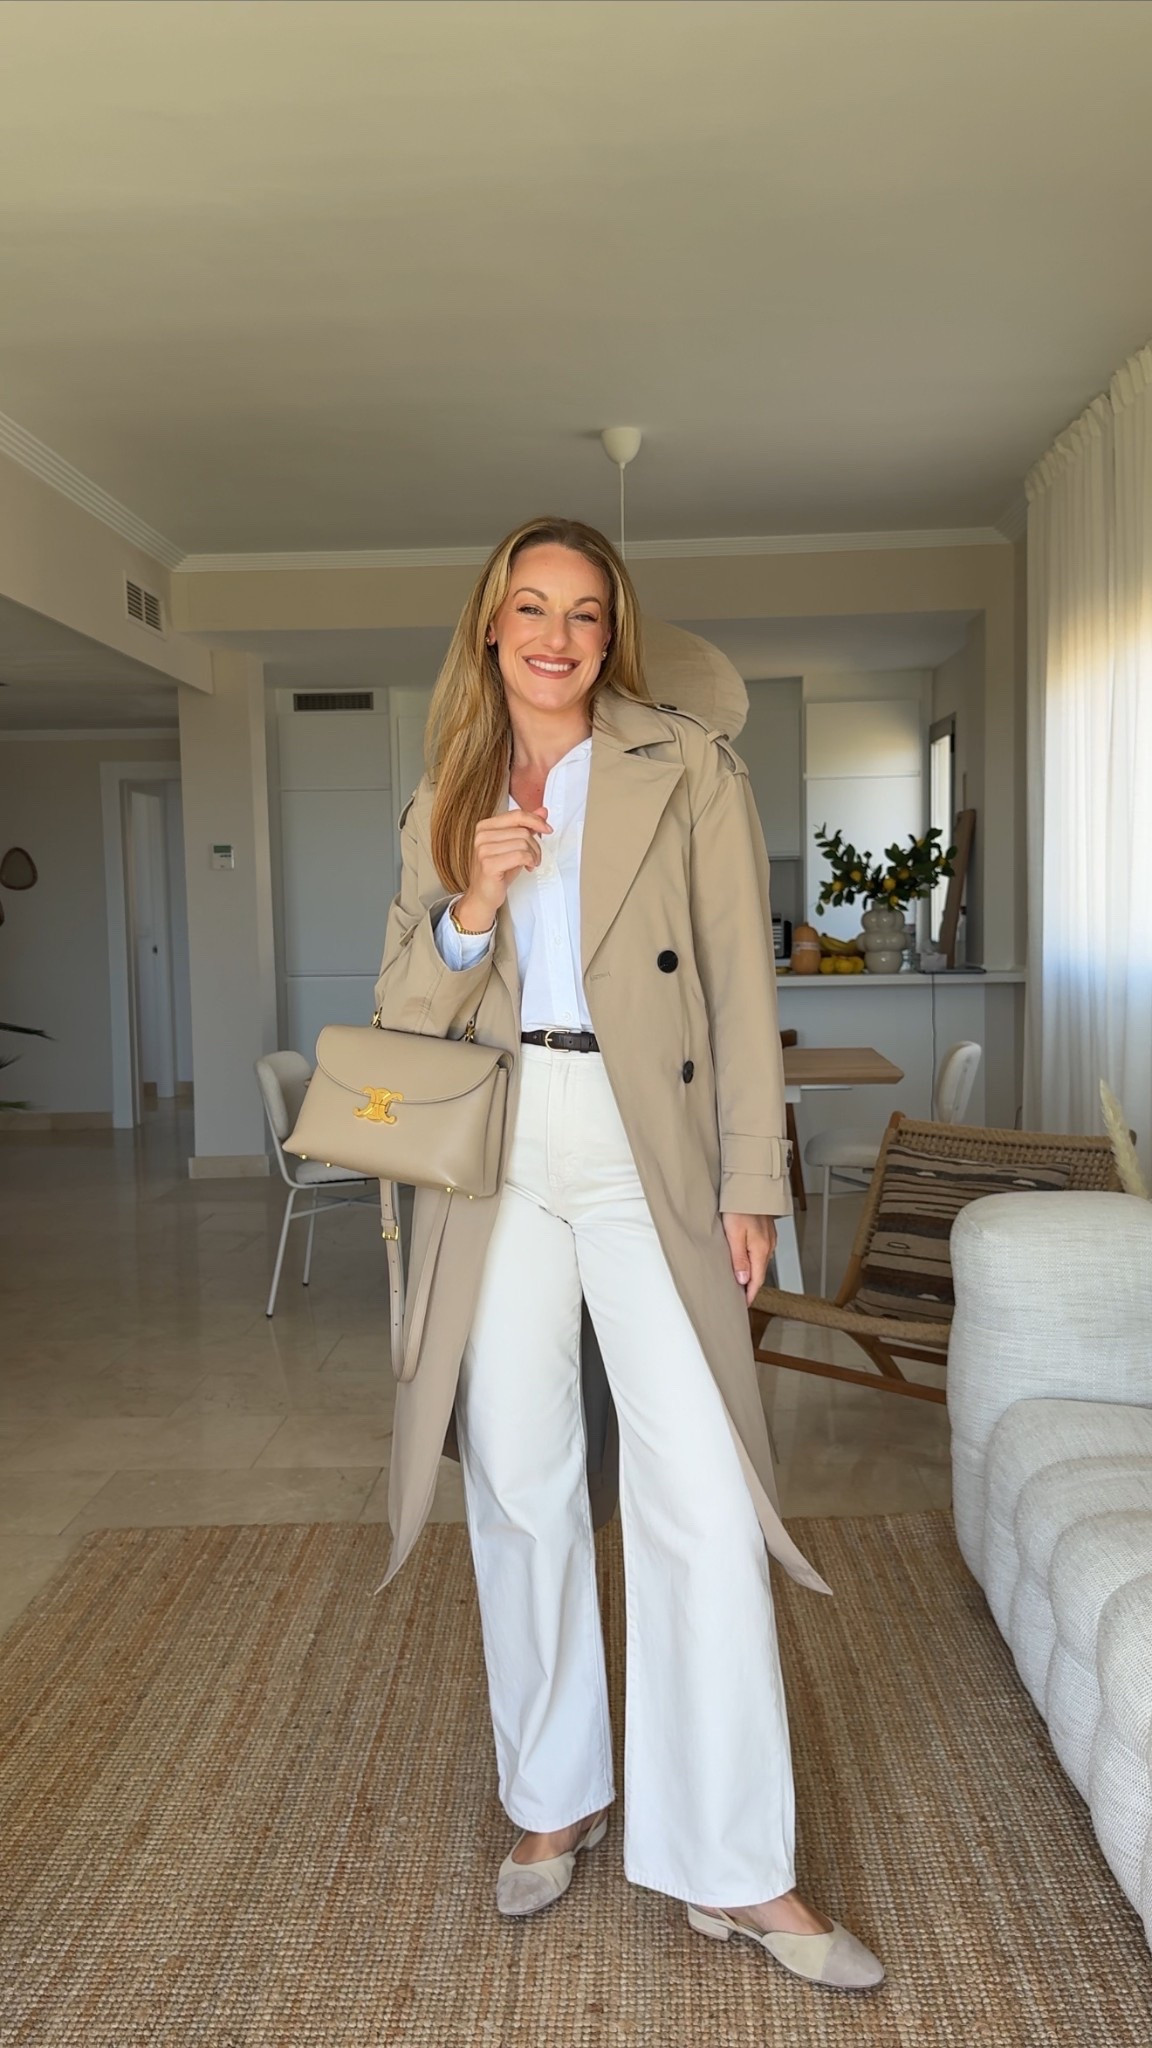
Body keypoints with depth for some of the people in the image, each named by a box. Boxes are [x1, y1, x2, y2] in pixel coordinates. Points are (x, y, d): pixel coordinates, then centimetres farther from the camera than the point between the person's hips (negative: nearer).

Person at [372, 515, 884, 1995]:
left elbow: (742, 986, -1)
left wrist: (749, 1185, -7)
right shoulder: (444, 799, 11)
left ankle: (738, 1871, 11)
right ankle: (552, 1799, 31)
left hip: (646, 1152, -3)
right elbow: (401, 1010, 7)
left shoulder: (689, 772, 2)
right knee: (519, 1484, 11)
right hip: (499, 1158, 3)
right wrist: (471, 907, -12)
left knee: (699, 1499, -6)